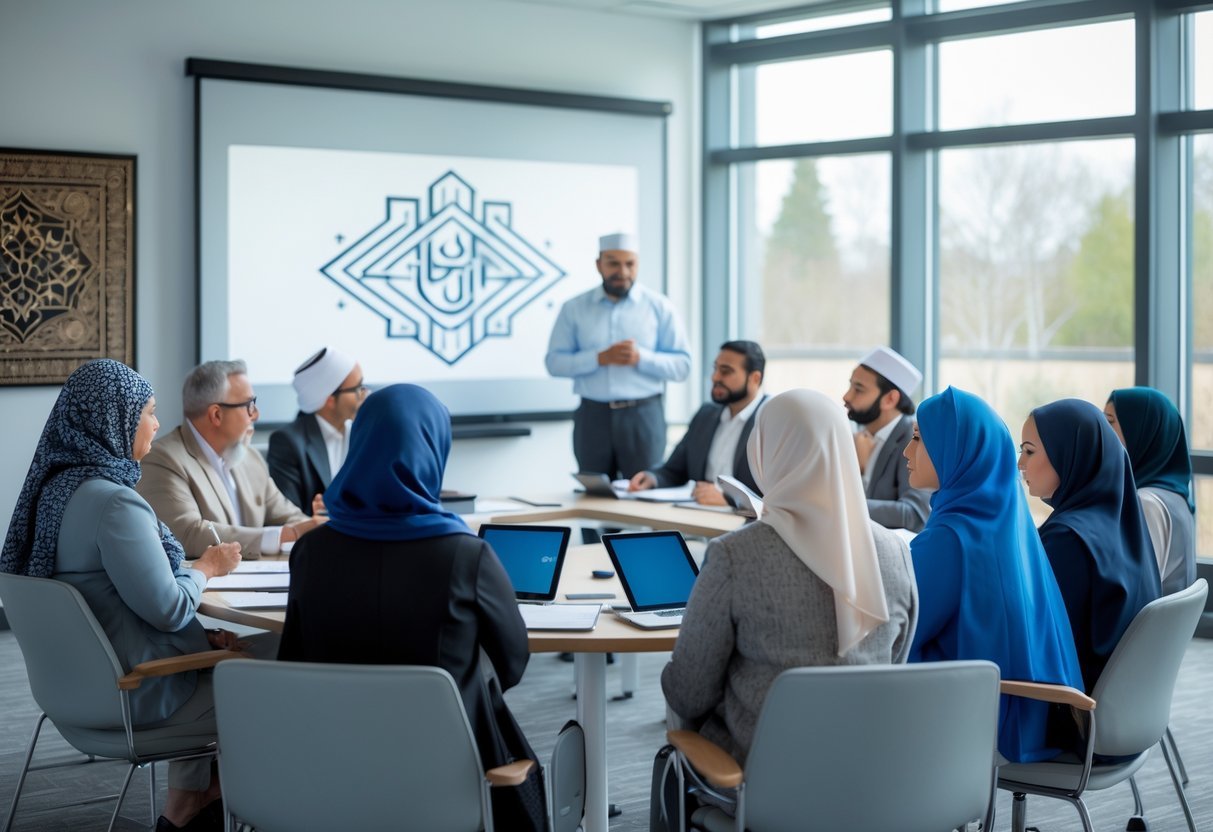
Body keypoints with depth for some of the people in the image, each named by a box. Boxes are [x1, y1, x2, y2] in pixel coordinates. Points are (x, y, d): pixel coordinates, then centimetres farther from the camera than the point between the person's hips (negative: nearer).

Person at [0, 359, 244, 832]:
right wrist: (207, 568, -3)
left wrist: (201, 635, 10)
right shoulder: (114, 503, -24)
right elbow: (167, 609, -22)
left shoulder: (57, 487, 5)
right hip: (132, 691, -9)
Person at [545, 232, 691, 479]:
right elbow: (554, 361, 0)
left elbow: (682, 364, 0)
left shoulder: (659, 307, 3)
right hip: (592, 416, 1)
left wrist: (641, 358, -16)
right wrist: (600, 358, -14)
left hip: (643, 415, -1)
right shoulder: (574, 309, 6)